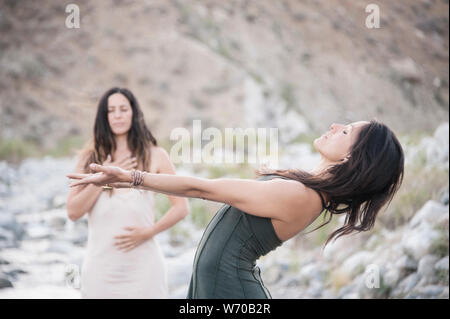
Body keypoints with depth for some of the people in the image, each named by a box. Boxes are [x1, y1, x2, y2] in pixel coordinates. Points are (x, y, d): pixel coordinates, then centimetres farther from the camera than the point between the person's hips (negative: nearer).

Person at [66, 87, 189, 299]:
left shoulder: (155, 156, 3)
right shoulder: (90, 157, 6)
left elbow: (181, 207, 3)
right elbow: (73, 212, 0)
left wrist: (148, 232, -9)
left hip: (143, 264, -1)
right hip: (100, 266, 1)